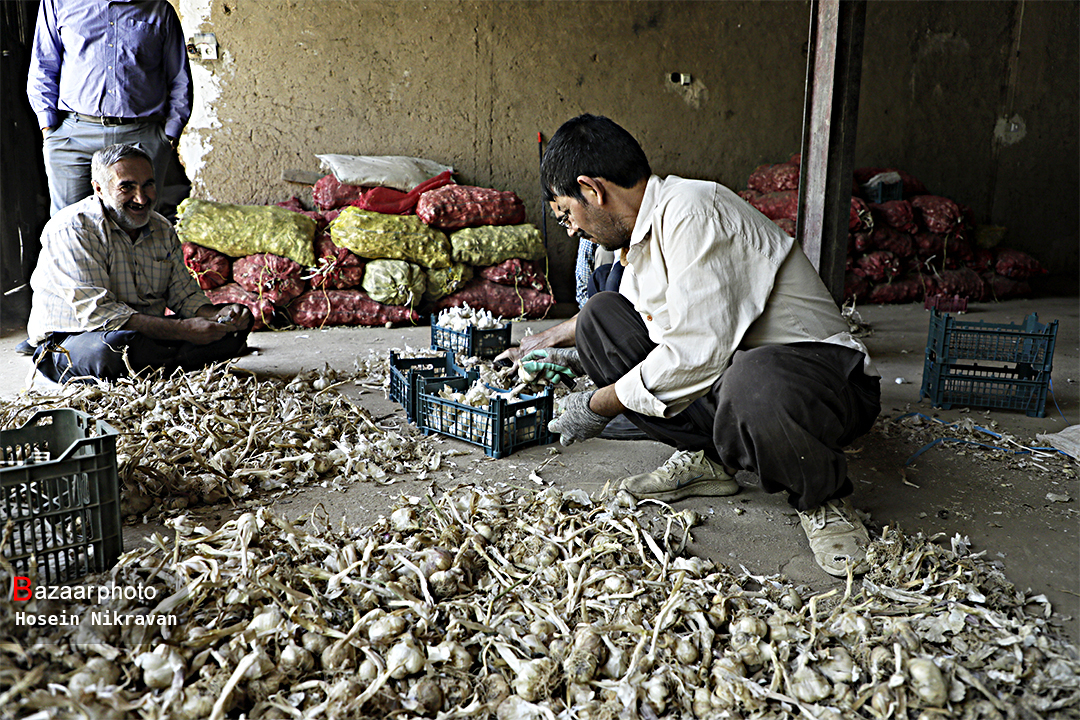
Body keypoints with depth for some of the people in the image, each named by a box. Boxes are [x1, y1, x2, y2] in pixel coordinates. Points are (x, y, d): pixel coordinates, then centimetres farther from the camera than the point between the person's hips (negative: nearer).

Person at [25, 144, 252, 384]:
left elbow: (185, 295, 8)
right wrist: (182, 330, -32)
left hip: (146, 337, 6)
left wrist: (218, 315, -17)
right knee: (110, 347, -42)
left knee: (238, 323, -8)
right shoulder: (70, 229, -16)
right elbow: (97, 312, -26)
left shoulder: (162, 230, 7)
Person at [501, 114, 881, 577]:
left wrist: (599, 404, -14)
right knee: (602, 315, 4)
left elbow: (696, 354, -27)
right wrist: (575, 357, 27)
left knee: (754, 387, -44)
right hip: (724, 373, 9)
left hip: (821, 373, -8)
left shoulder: (692, 211, -22)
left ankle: (822, 499, -9)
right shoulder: (641, 233, 7)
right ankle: (703, 457, 7)